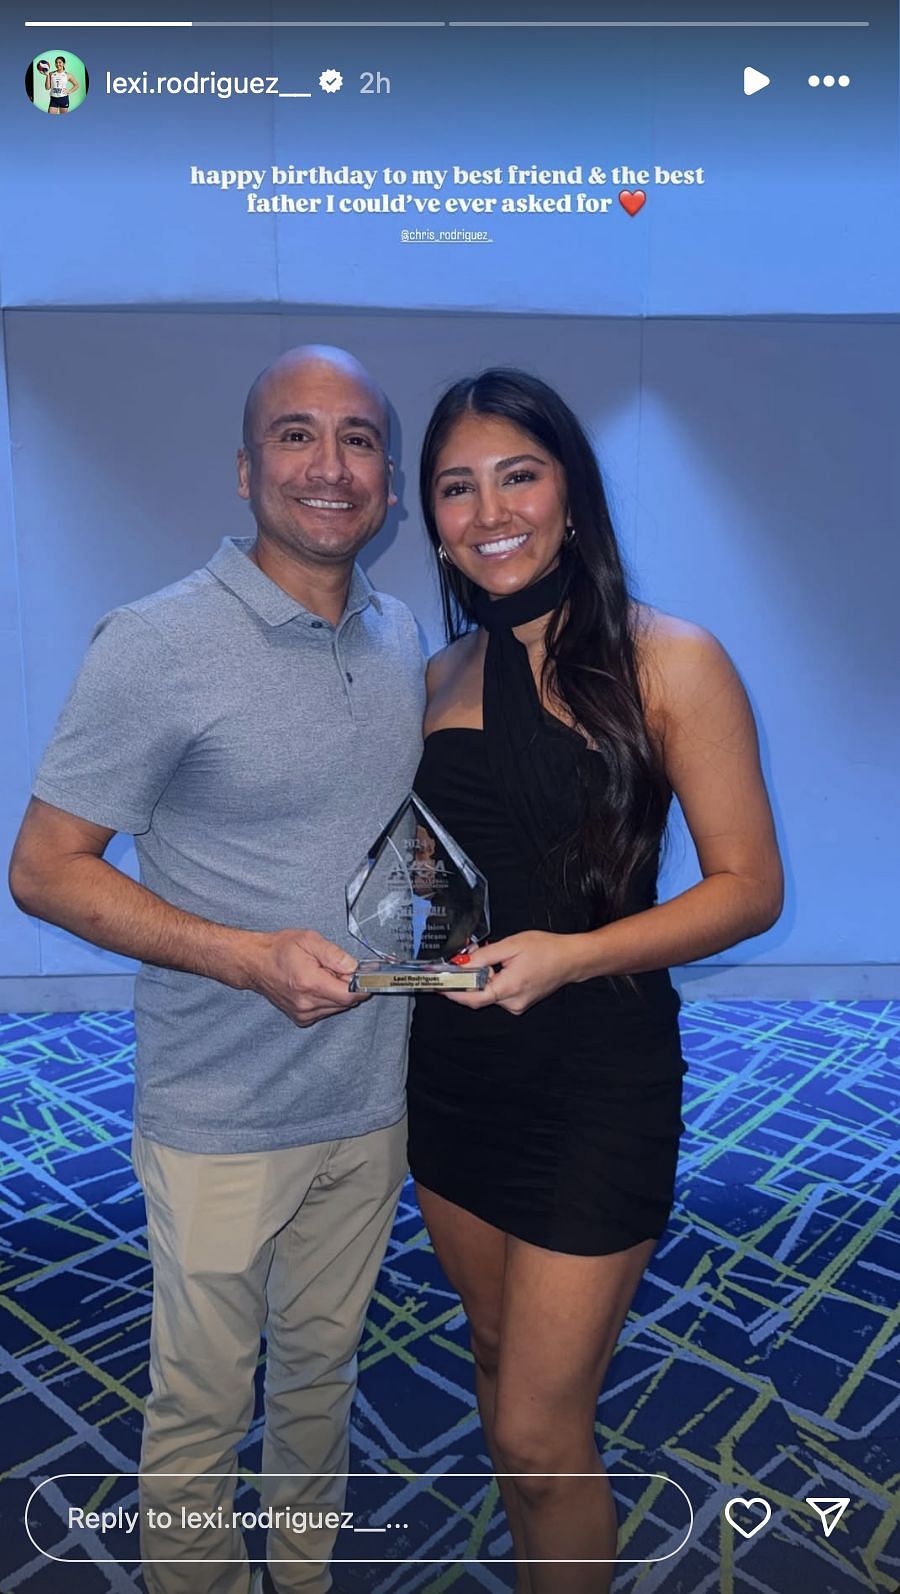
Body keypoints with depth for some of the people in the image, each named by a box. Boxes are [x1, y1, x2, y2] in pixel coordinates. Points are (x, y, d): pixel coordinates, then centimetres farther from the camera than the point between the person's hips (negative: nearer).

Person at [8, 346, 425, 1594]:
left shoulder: (406, 640, 3)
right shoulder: (156, 646, -16)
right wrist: (254, 957, -24)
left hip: (373, 1100, 6)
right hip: (221, 1118, -5)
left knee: (323, 1370, 24)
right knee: (202, 1400, 15)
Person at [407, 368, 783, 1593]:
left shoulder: (670, 663, -11)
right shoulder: (441, 679, 5)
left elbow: (750, 885, -11)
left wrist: (569, 955, -23)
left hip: (595, 1081, -5)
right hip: (453, 1068, 6)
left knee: (541, 1432, 4)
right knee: (498, 1354, 23)